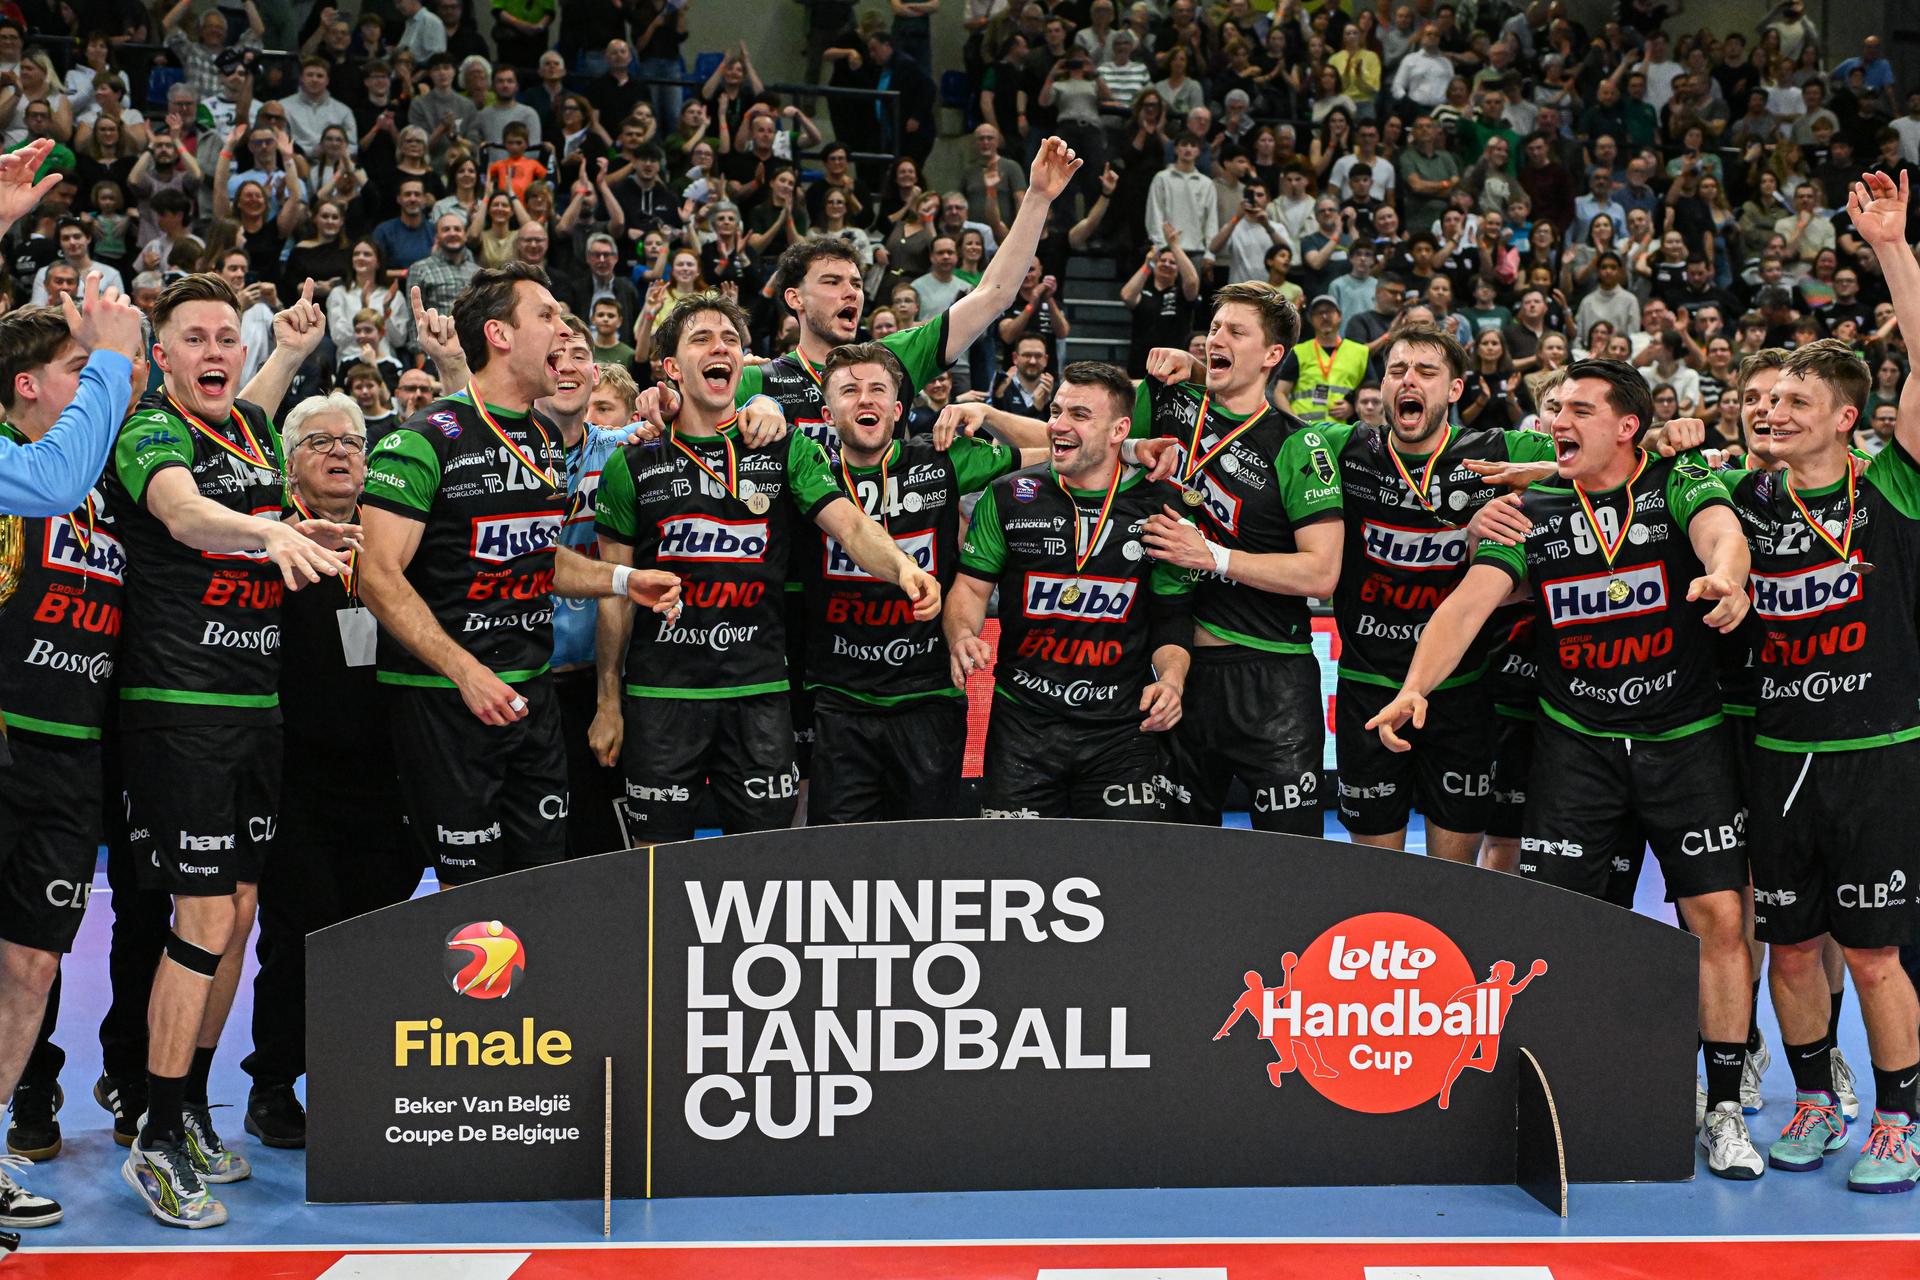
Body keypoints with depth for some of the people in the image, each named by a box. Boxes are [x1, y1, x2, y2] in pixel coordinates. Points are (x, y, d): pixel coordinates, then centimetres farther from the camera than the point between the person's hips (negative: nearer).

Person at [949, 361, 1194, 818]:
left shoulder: (1159, 506, 1)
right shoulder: (1010, 496, 2)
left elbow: (1173, 616, 7)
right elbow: (971, 586, 7)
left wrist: (1171, 679, -10)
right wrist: (962, 637, -14)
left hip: (1121, 728, 0)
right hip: (1022, 723, 1)